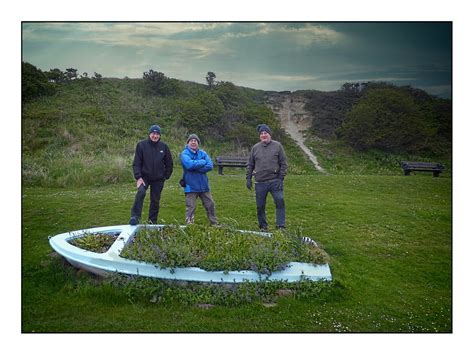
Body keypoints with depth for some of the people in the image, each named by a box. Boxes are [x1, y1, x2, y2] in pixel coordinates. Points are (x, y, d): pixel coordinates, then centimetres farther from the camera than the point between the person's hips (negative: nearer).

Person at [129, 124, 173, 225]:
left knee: (155, 200, 7)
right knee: (141, 192, -26)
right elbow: (136, 163, -5)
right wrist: (138, 177, -13)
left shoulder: (164, 146, -1)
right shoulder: (141, 145, -6)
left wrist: (166, 176, 5)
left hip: (158, 179, 2)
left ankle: (152, 221, 22)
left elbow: (169, 164, 9)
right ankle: (135, 217, -20)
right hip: (144, 177, -2)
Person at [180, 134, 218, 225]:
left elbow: (210, 166, -8)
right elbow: (189, 164, -25)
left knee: (210, 205, 12)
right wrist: (203, 162, -12)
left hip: (203, 185, 5)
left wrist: (195, 168, -17)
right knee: (190, 207, 2)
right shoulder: (185, 153, -5)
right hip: (191, 186, -4)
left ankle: (214, 224, 26)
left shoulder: (203, 153, 6)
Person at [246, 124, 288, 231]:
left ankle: (281, 226, -3)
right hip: (260, 183, 2)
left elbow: (283, 163, 1)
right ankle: (263, 227, 22)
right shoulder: (255, 148, 10)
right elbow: (250, 165, 15)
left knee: (280, 201, -13)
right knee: (260, 206, 7)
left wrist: (281, 178, -7)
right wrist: (248, 178, 7)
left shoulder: (277, 146, 3)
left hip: (275, 181, -2)